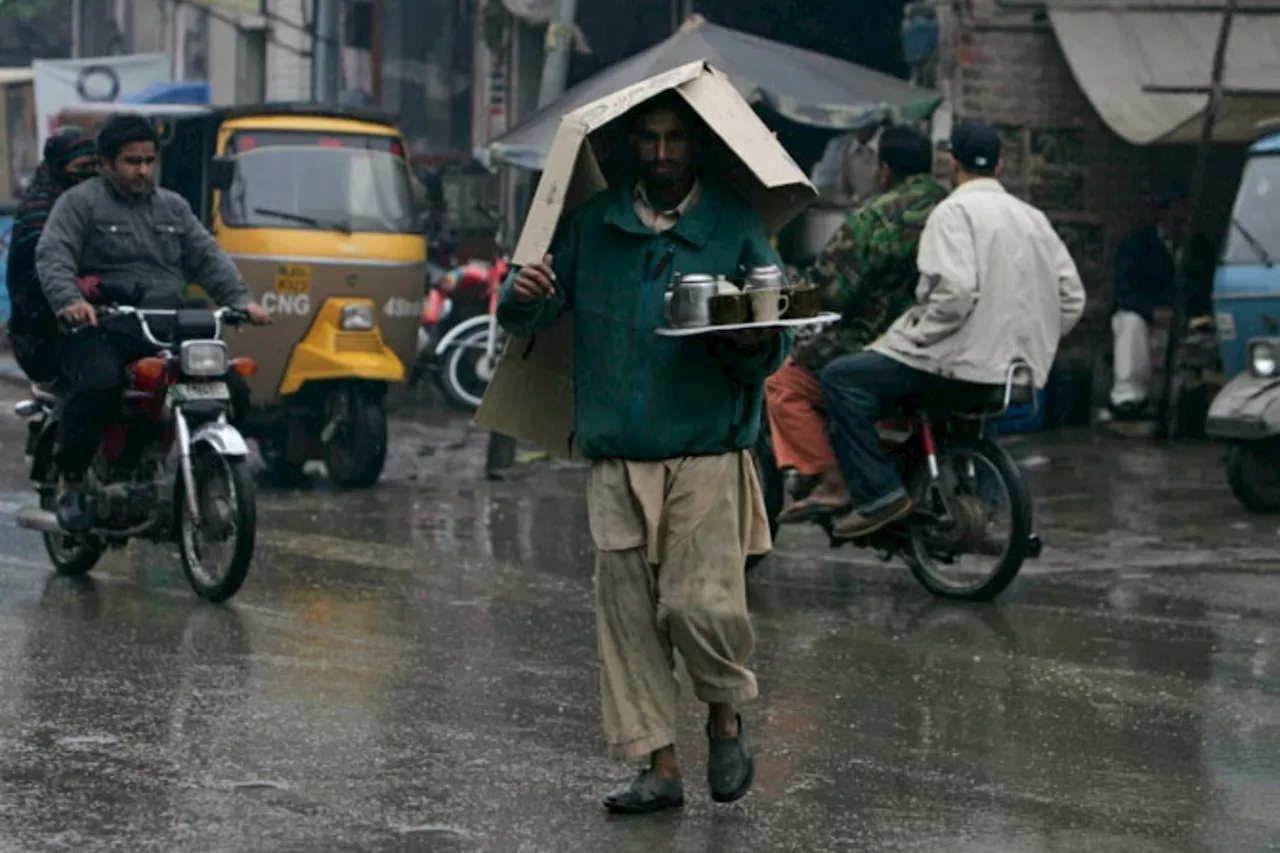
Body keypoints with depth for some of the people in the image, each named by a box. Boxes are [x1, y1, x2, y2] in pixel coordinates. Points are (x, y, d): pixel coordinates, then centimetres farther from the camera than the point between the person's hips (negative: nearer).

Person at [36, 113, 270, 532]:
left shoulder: (174, 207, 23)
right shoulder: (80, 203, 6)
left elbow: (209, 258, 15)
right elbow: (52, 257, -8)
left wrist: (241, 299, -4)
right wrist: (69, 300, -29)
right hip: (101, 329, -5)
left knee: (232, 389, -11)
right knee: (99, 384, -37)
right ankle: (71, 484, -21)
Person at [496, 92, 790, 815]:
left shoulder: (736, 227, 3)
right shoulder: (594, 225, 10)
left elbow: (776, 342, 3)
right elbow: (526, 319, 9)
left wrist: (752, 341, -21)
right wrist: (524, 296, -15)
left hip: (706, 455, -3)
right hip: (616, 461, 3)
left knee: (699, 604, -12)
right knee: (628, 613, 3)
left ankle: (727, 714, 18)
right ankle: (661, 767, 12)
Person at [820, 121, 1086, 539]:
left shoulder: (955, 211, -8)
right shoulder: (1032, 217, 15)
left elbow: (955, 291, -24)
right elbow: (1072, 297, 12)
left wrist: (915, 335, -11)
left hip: (968, 362, -9)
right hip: (1023, 367, 9)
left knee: (842, 379, -5)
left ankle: (878, 492, -14)